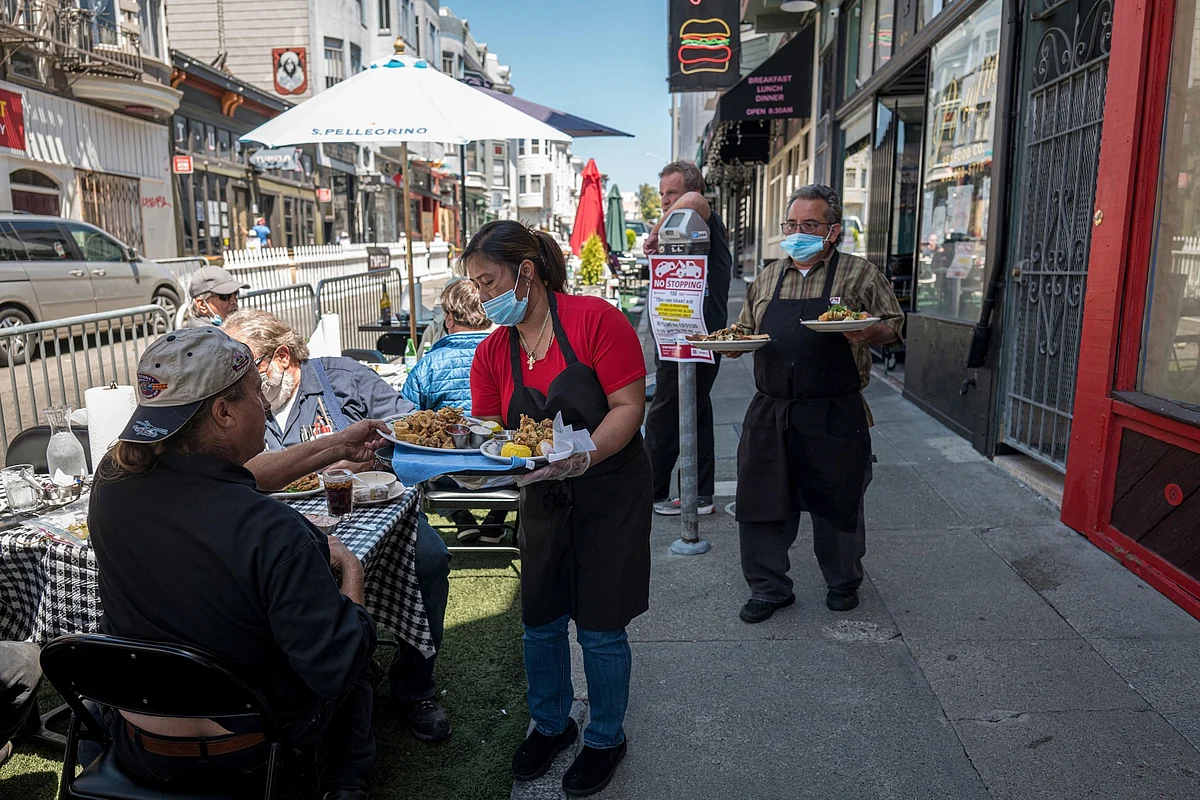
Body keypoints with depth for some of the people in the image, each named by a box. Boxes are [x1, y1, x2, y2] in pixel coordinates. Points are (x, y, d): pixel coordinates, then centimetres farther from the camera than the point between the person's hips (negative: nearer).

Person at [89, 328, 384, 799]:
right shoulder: (273, 533, -35)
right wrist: (349, 570, -13)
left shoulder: (112, 479, -14)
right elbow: (337, 669, -29)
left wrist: (334, 448, 10)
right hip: (247, 753, -5)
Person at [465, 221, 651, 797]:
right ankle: (550, 724, 40)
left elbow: (629, 406, -19)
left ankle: (605, 738, 31)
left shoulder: (594, 319, -16)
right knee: (540, 622, 13)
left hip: (610, 494, -5)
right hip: (544, 500, 5)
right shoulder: (492, 353, 1)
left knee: (600, 629, 5)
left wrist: (581, 458, -31)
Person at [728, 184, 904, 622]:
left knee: (836, 503, 9)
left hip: (834, 416, -3)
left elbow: (894, 327, 3)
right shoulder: (767, 278, 13)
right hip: (770, 411, 4)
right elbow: (745, 331, 20)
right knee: (761, 500, 6)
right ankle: (769, 588, 23)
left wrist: (868, 333, -19)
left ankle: (843, 583, 33)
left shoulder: (859, 274, 1)